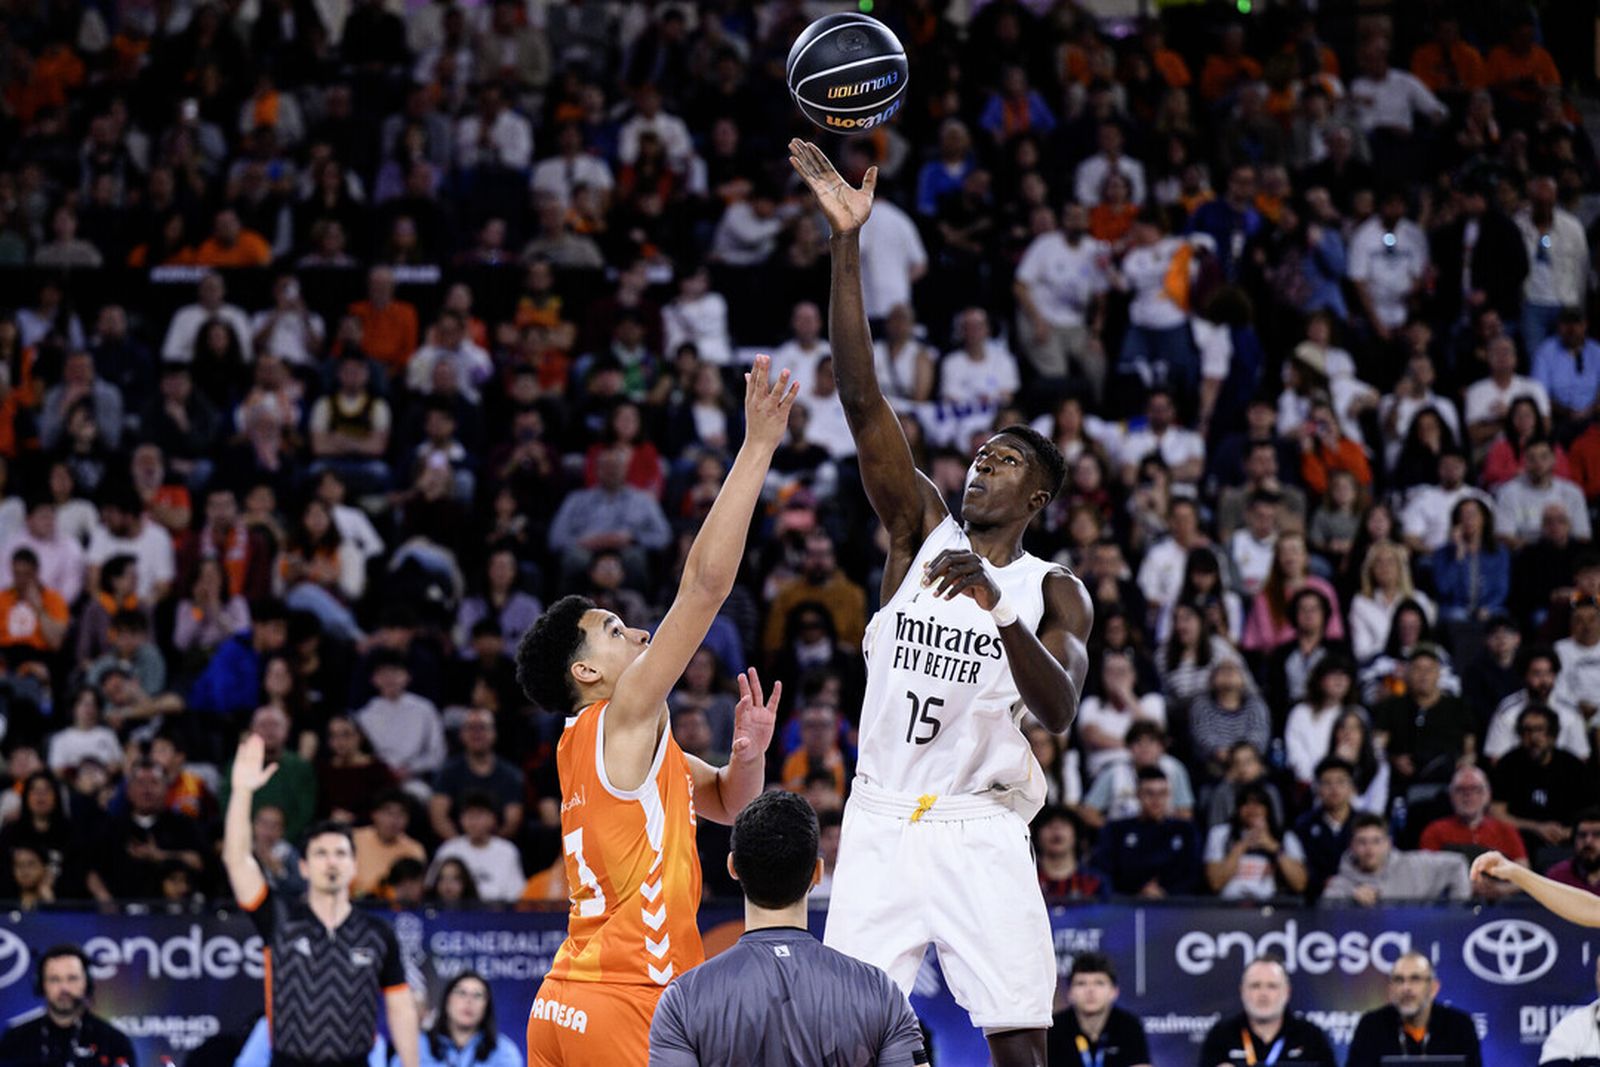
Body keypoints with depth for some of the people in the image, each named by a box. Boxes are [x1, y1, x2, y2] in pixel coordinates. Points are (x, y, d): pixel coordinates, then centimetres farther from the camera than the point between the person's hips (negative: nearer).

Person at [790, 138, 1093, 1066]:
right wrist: (849, 243, -15)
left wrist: (1000, 608, -33)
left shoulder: (1056, 594, 2)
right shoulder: (922, 530, 5)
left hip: (983, 832, -1)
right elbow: (863, 397, -5)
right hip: (883, 822, 1)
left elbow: (1060, 710, -16)